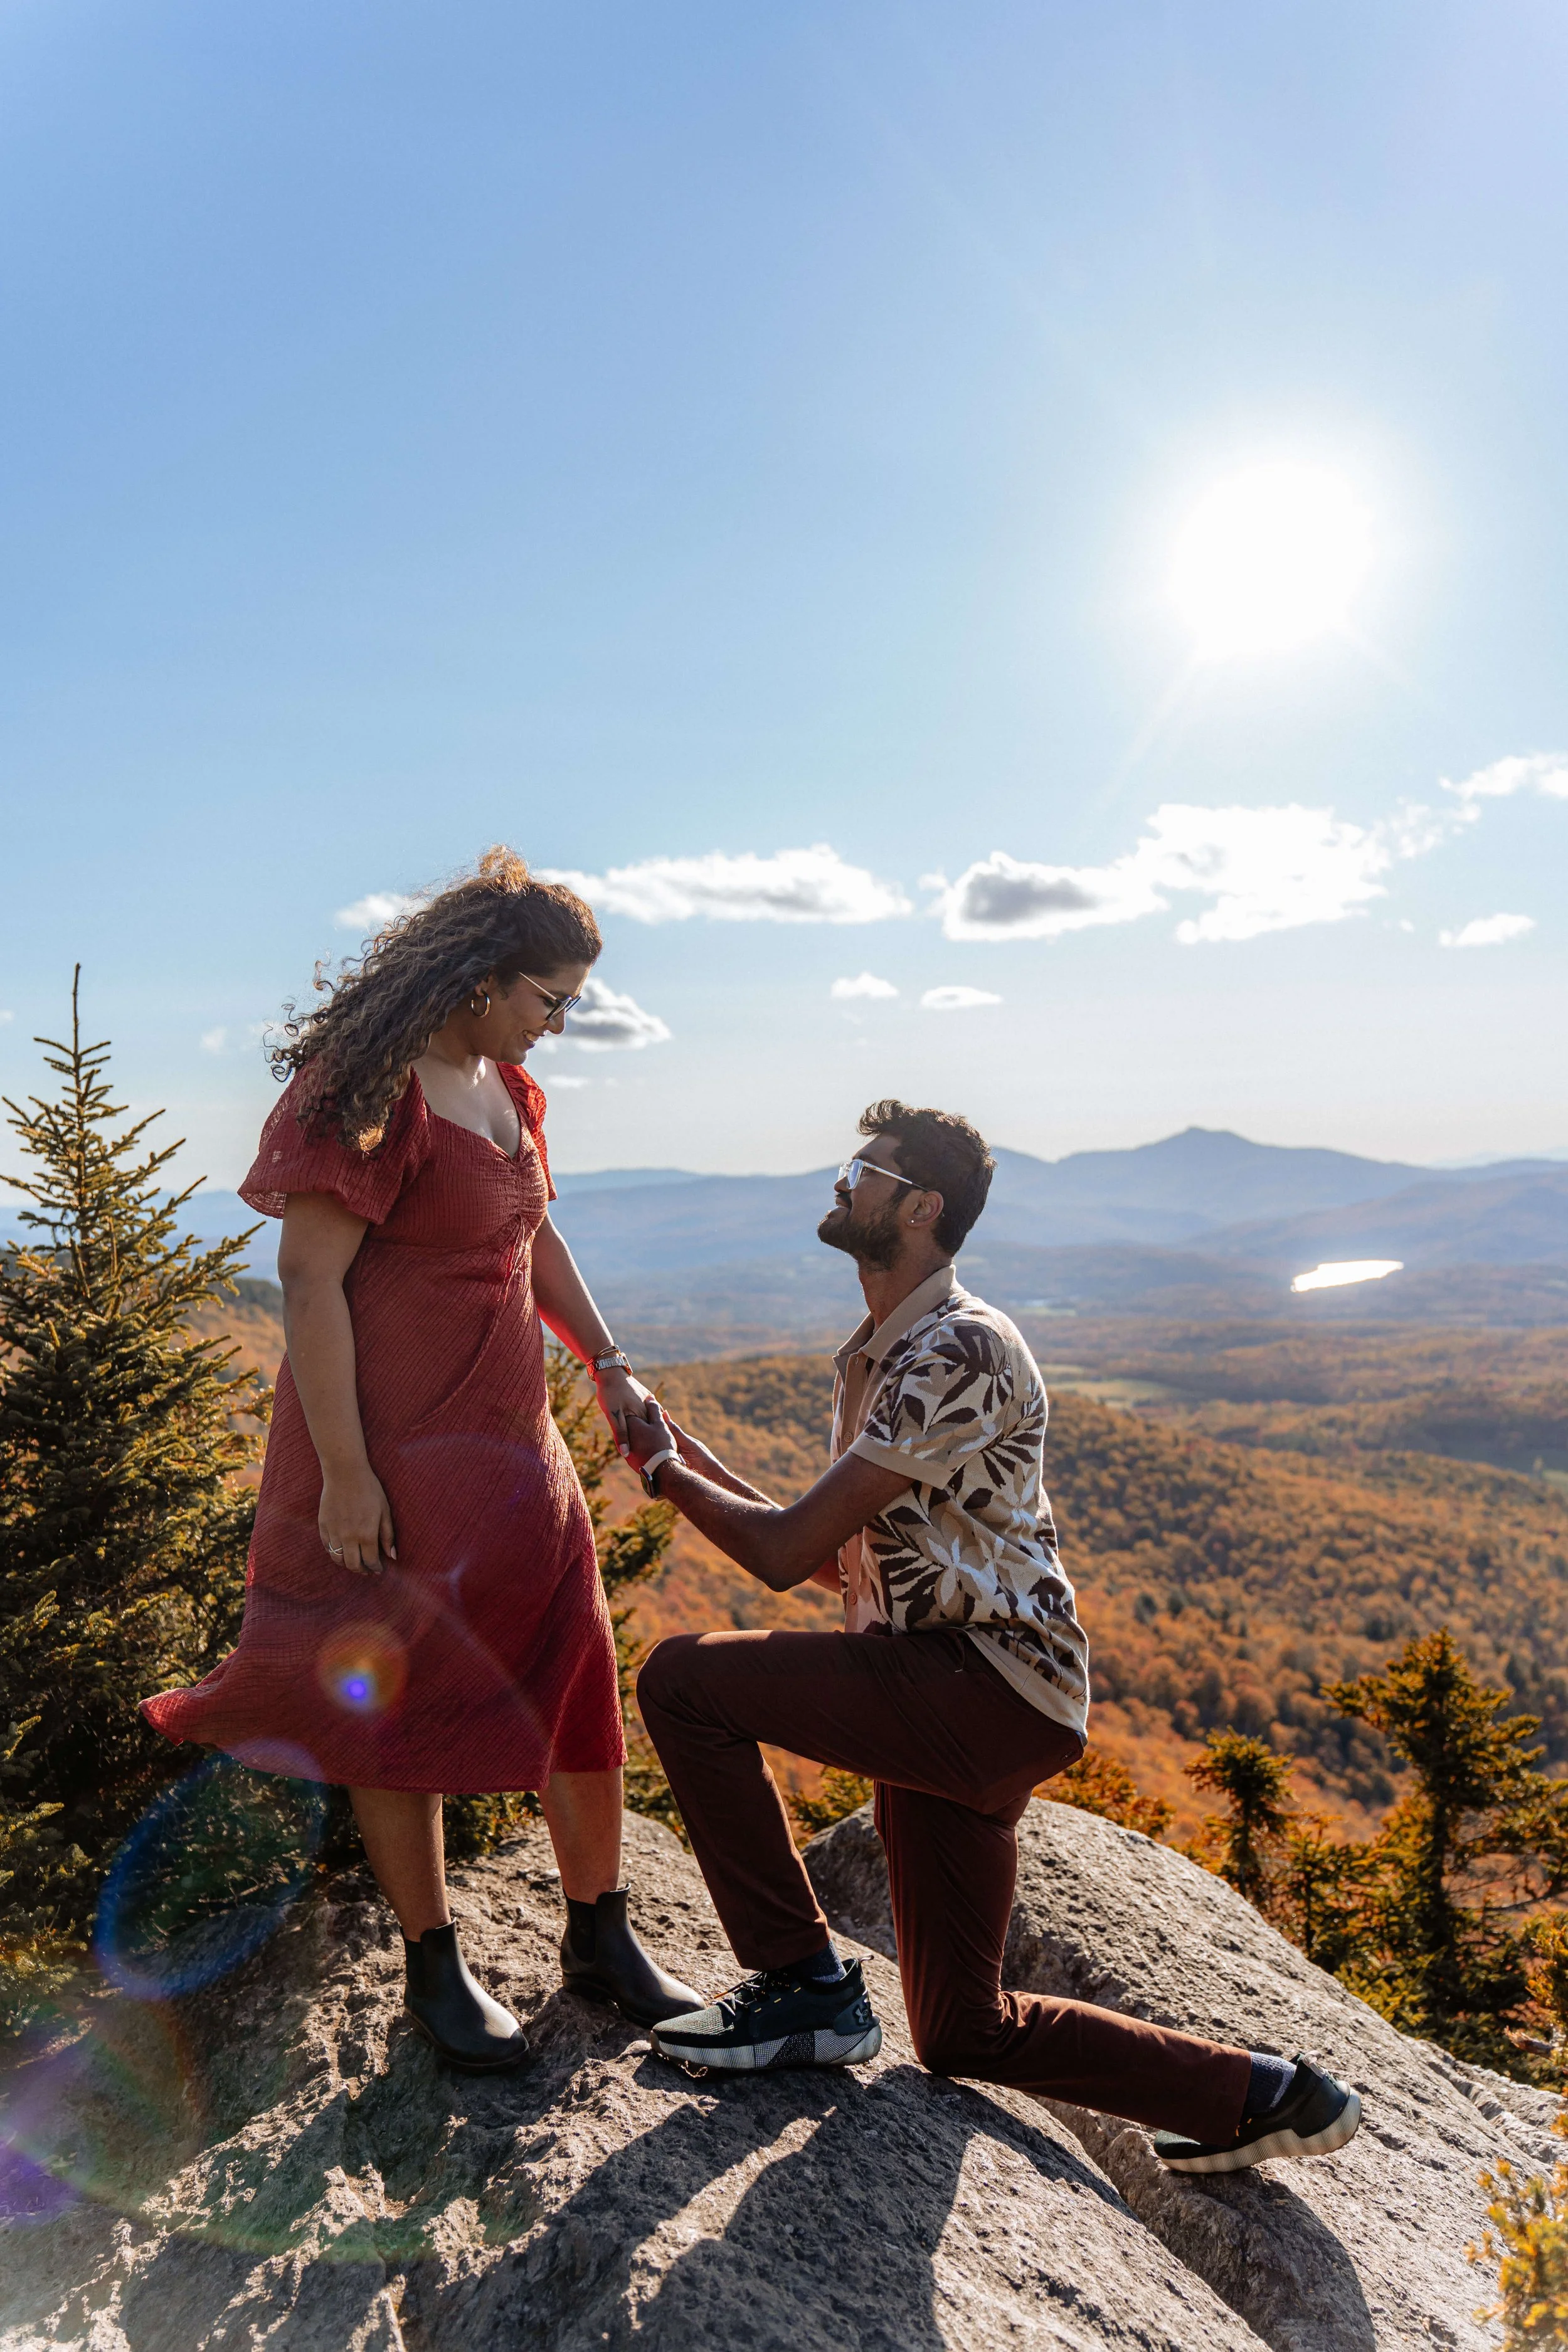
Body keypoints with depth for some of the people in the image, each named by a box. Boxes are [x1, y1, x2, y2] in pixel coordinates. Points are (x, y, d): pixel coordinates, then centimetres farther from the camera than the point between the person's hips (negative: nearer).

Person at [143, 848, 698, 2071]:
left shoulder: (506, 1086, 10)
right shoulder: (366, 1088, -16)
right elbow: (310, 1279, -19)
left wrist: (608, 1362, 11)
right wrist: (342, 1474, -20)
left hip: (512, 1442, 8)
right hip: (392, 1457, -8)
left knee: (574, 1683, 12)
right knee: (404, 1702, 8)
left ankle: (599, 1932, 31)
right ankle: (435, 1966, 28)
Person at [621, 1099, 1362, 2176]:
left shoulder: (960, 1348, -18)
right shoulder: (879, 1357, 15)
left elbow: (785, 1551, -21)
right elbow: (834, 1556, 19)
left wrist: (666, 1472, -4)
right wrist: (694, 1459, 14)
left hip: (990, 1688, -10)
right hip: (946, 1712, 10)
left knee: (684, 1680, -16)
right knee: (965, 2031, 17)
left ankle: (804, 1984, -2)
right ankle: (1263, 2096, 27)